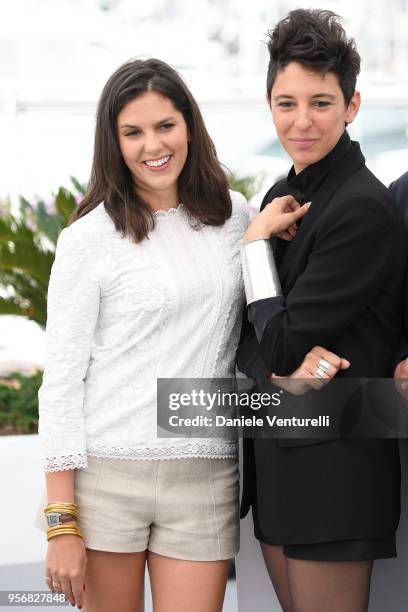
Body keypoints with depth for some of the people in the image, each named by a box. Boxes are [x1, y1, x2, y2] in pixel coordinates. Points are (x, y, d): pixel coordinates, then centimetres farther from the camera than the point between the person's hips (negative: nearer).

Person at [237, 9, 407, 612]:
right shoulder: (284, 196, 9)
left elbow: (281, 343, -17)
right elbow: (247, 340, 7)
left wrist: (255, 245, -5)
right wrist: (284, 369, -15)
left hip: (333, 465, -8)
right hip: (275, 455, 8)